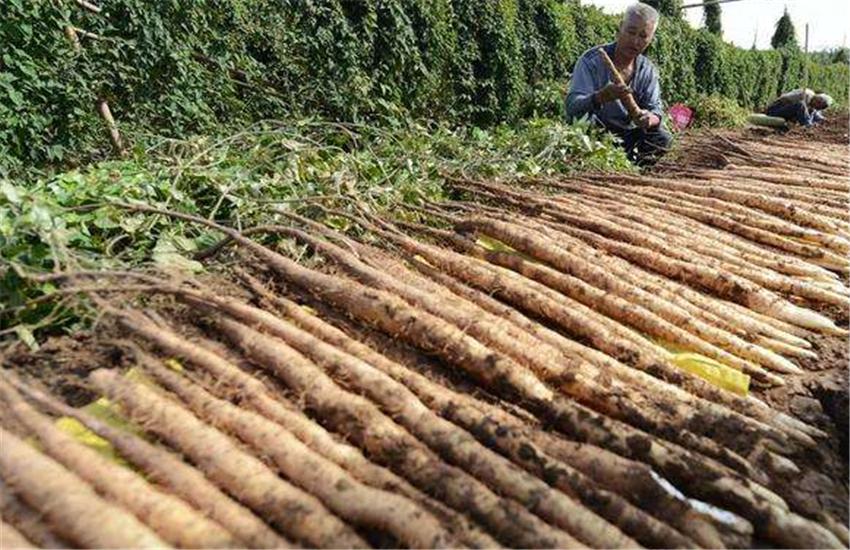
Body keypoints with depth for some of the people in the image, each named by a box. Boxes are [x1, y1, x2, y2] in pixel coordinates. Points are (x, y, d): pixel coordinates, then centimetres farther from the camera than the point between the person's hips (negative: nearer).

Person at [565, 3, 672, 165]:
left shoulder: (648, 70, 1)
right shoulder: (591, 60, -15)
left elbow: (656, 110, -3)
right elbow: (572, 106, -26)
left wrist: (649, 119, -30)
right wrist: (600, 97, -48)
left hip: (625, 134, 4)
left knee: (664, 139, -17)